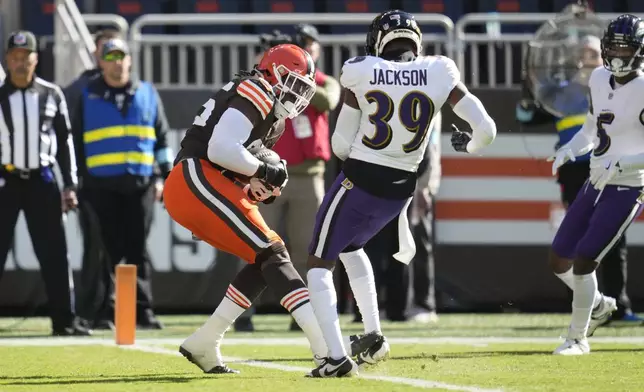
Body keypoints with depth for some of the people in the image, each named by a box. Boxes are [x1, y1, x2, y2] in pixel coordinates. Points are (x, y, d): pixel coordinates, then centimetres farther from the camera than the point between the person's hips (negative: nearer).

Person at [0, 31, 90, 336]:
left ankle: (64, 319, 5)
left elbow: (64, 141, 11)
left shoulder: (51, 95, 6)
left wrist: (69, 185, 7)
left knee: (54, 253, 0)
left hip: (41, 181, 2)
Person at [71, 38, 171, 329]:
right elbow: (77, 141, 10)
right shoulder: (88, 97, 8)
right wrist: (77, 182, 5)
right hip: (101, 184, -1)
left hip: (141, 183, 1)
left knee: (138, 249, -1)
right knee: (109, 249, -2)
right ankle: (105, 309, 3)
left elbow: (162, 138, 14)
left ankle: (143, 309, 0)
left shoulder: (147, 94, 12)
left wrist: (161, 177, 6)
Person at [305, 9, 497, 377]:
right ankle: (375, 337, 24)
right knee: (351, 247, 32)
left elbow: (341, 145, -2)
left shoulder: (361, 74, -9)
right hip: (401, 189, 4)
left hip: (359, 182, -4)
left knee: (320, 262, 10)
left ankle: (337, 356, -7)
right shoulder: (439, 74, -6)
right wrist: (469, 145, 15)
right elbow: (486, 130, -8)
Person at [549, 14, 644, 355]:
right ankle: (598, 305, 37)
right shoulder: (599, 79, 6)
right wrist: (570, 150, 3)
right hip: (596, 184, 8)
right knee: (560, 259, 11)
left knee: (584, 260, -12)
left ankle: (578, 338, 5)